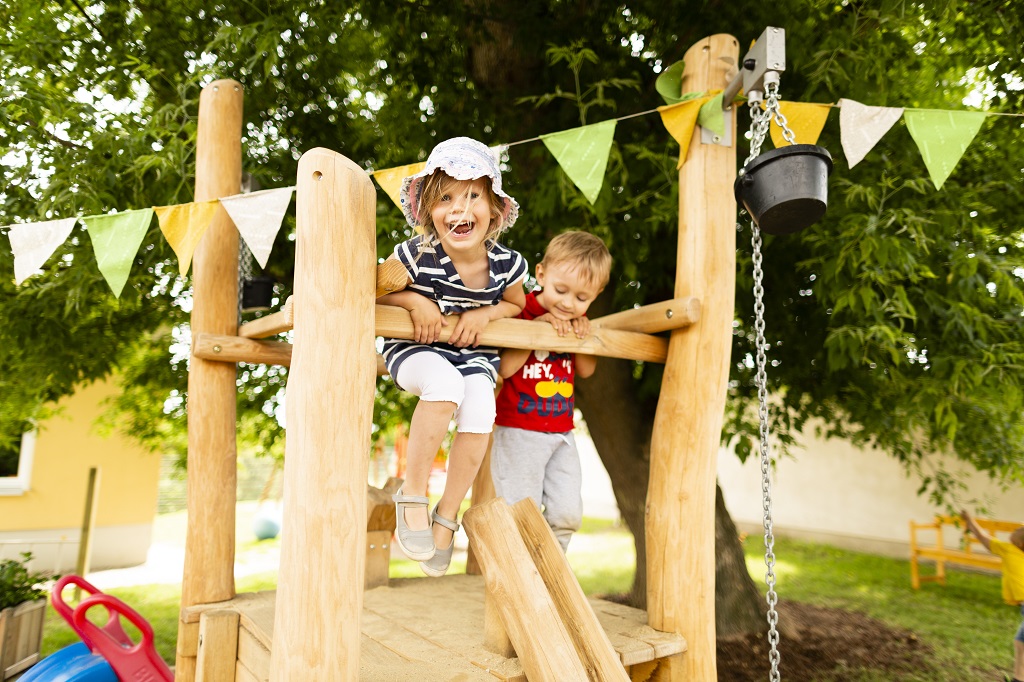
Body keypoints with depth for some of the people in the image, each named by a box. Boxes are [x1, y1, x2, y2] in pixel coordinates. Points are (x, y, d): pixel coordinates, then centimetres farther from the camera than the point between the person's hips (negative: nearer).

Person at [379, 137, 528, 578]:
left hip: (474, 353, 3)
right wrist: (415, 301, -21)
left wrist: (484, 313, -10)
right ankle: (412, 495, -17)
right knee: (445, 382, -36)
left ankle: (447, 515, -4)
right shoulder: (415, 256, -19)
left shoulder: (506, 264, -11)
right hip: (413, 348, -3)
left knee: (480, 409, -28)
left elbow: (516, 305, 10)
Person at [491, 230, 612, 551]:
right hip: (519, 431, -5)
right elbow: (504, 368, -21)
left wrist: (582, 336, -7)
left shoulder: (578, 320, 6)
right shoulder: (522, 310, -12)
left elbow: (586, 371, 10)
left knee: (567, 514, 5)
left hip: (562, 433, 6)